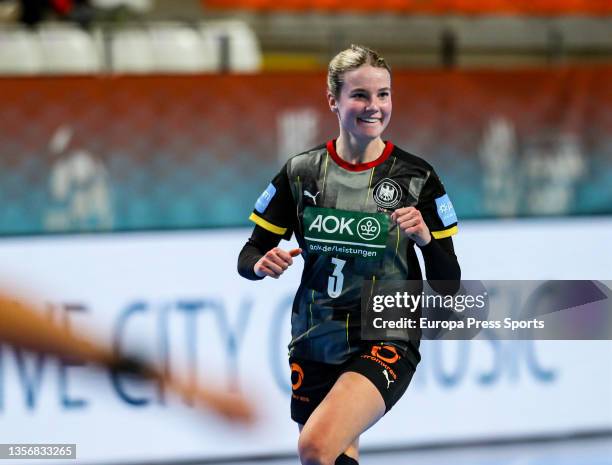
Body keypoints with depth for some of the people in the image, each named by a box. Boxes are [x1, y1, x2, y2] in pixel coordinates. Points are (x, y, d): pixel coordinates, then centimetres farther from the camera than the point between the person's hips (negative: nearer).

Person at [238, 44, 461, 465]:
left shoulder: (416, 178, -5)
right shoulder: (301, 173, 0)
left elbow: (449, 283, -2)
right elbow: (249, 256, 6)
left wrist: (424, 239, -22)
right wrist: (262, 264, -16)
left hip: (386, 341, -4)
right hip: (315, 346, 4)